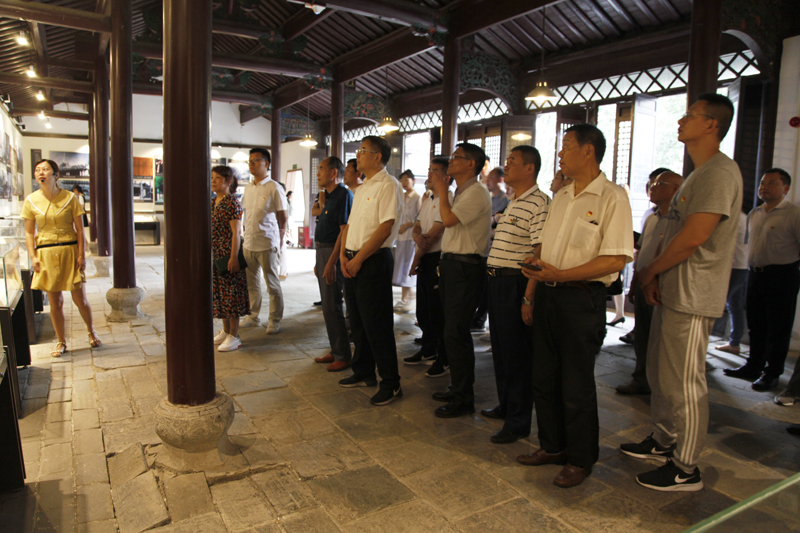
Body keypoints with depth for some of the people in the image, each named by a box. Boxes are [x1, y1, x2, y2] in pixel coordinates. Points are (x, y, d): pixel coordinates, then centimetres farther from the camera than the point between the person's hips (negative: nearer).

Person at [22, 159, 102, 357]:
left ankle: (91, 331, 28)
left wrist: (81, 255, -7)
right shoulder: (31, 201, 2)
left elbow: (80, 229, -1)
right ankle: (61, 342, 21)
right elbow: (29, 233, 6)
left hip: (69, 251, -1)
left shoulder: (70, 198, -3)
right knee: (55, 302, 5)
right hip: (46, 254, 2)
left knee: (79, 298, 2)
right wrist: (33, 257, -4)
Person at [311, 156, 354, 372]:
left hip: (332, 254, -10)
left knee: (332, 306, -6)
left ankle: (343, 356, 4)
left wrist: (331, 262, -24)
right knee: (328, 306, 14)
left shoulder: (343, 195, -14)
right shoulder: (329, 196, 16)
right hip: (322, 251, 10)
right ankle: (335, 351, 23)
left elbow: (344, 231, -20)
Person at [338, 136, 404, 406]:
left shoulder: (388, 185, -10)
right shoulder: (362, 188, 18)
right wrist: (343, 255, 2)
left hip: (373, 261, -9)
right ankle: (364, 373, 31)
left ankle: (391, 384, 7)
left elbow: (386, 227, -19)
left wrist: (358, 259, -17)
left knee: (377, 325, -5)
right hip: (352, 262, 9)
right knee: (357, 321, 16)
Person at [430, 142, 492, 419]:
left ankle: (464, 399, 3)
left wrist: (441, 191, -8)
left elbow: (448, 219, -24)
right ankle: (457, 388, 28)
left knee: (455, 333, -8)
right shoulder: (460, 193, 20)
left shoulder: (477, 193, -12)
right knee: (455, 331, 15)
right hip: (450, 263, 10)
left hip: (465, 267, -10)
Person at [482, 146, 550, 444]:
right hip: (497, 282, 9)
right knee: (499, 349, 18)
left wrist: (528, 299, -22)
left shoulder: (539, 203, -13)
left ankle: (518, 422, 12)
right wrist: (494, 281, 15)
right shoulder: (512, 204, 17)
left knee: (517, 354, 0)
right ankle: (505, 406, 34)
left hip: (516, 284, -9)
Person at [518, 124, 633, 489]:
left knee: (577, 386, 4)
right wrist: (536, 261, -1)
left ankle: (581, 459, 23)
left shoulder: (612, 198, -10)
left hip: (581, 298, -7)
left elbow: (616, 259, -18)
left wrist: (560, 274, -23)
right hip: (547, 294, 8)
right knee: (544, 378, 15)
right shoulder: (561, 197, 15)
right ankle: (552, 447, 32)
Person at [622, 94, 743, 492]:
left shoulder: (720, 172, -15)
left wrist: (650, 271, -9)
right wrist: (655, 276, 6)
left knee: (684, 383, -2)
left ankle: (685, 469, 11)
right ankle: (663, 441, 34)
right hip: (671, 292, 10)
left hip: (692, 297, -10)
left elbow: (693, 237, -22)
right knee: (660, 374, 19)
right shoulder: (699, 174, 19)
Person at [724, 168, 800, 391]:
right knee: (755, 325, 13)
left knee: (778, 327, 1)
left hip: (781, 275, -7)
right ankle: (753, 367, 24)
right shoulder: (754, 214, 14)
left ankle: (772, 373, 11)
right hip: (755, 274, 7)